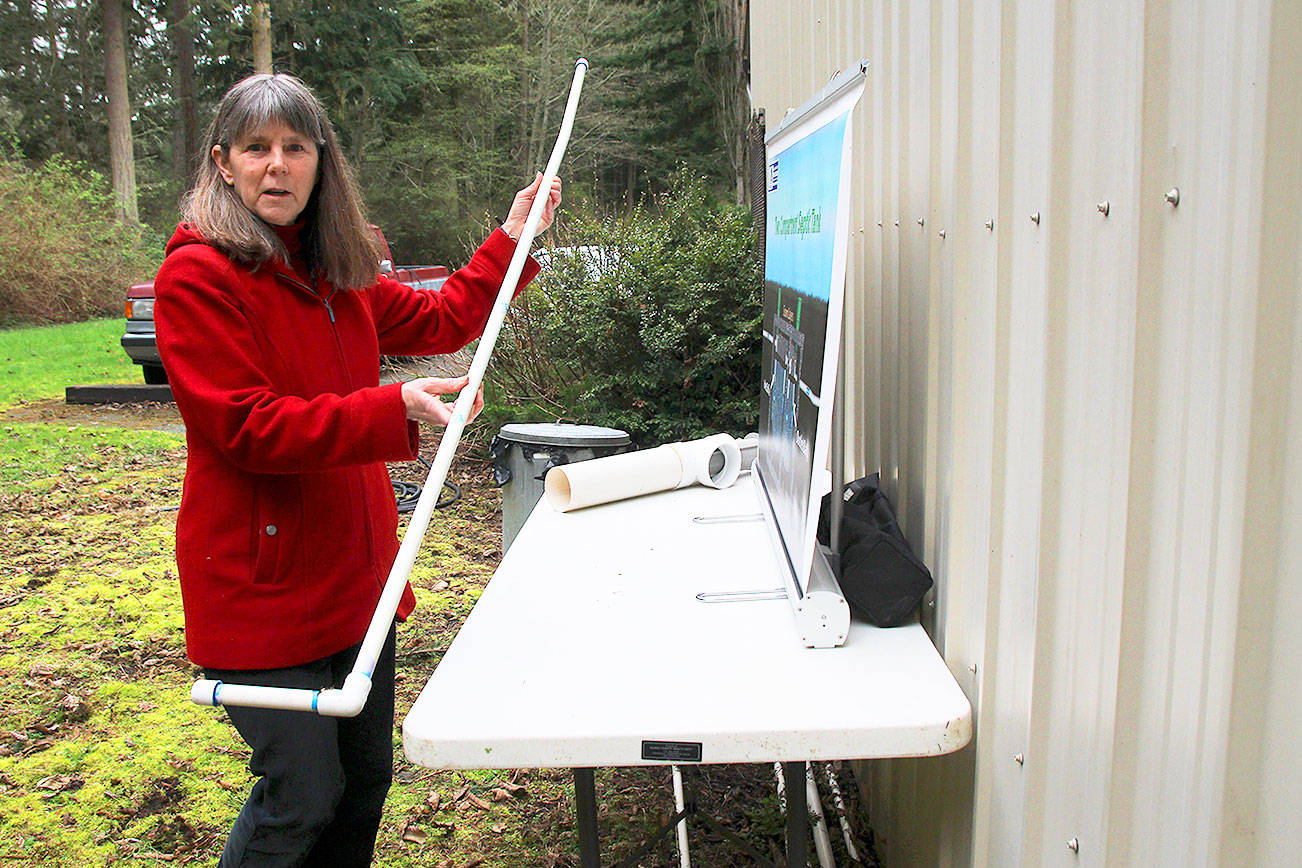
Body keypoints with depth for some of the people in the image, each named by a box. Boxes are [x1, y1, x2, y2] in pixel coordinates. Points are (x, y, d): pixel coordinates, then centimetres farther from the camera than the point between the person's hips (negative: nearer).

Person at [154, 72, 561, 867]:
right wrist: (395, 409, -29)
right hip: (263, 583, -7)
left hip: (355, 570, 8)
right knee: (304, 798, 0)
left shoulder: (338, 270, 11)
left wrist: (511, 240, 21)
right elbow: (248, 427, -20)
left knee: (367, 777, 17)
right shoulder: (197, 276, -13)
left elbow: (435, 320, 23)